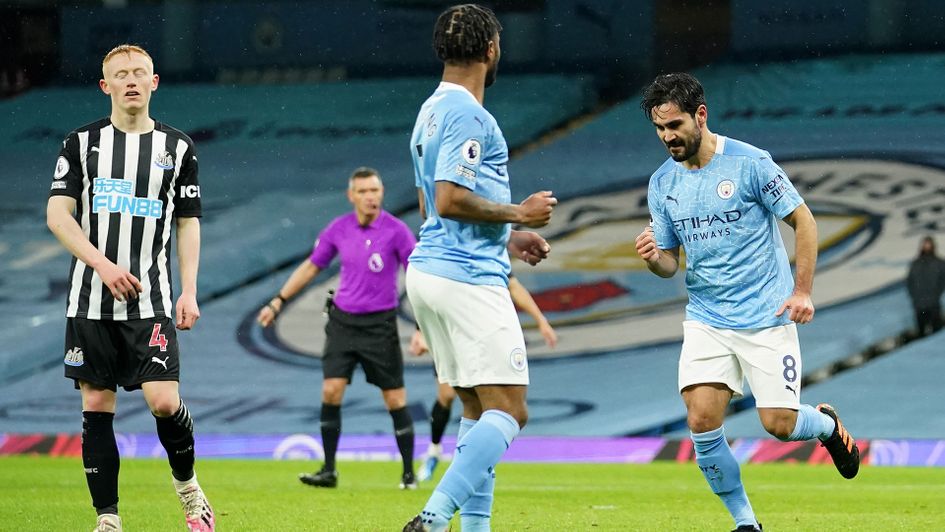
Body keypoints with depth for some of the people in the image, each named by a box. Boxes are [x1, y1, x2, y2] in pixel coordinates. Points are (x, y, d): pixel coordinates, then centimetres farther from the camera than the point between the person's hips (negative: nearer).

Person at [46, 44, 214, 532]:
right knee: (96, 408, 1)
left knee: (164, 401, -13)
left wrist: (189, 292, 1)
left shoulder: (177, 148, 8)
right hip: (90, 302, 0)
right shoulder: (82, 143, 4)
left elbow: (188, 225, 11)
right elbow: (57, 214, -2)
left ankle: (187, 485, 14)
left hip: (151, 302, 0)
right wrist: (103, 265, -15)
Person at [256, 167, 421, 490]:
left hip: (380, 324, -3)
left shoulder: (396, 231, -10)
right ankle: (328, 471, 1)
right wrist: (278, 302, 14)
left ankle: (409, 474, 10)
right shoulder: (338, 229, 1)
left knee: (395, 399, -2)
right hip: (343, 319, 3)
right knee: (331, 391, -7)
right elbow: (311, 267, 15)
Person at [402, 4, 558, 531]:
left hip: (430, 270, 10)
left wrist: (508, 238, 25)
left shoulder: (432, 112, 17)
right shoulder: (468, 116, -13)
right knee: (508, 412, -11)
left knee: (479, 411, 12)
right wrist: (519, 213, -10)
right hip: (469, 277, -10)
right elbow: (450, 200, -22)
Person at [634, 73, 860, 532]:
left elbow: (803, 221, -3)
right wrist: (652, 257, -14)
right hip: (706, 319, 4)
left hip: (766, 317, -4)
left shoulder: (750, 163, -11)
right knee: (702, 421, -13)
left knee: (779, 424, -6)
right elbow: (670, 261, 10)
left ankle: (827, 424, 31)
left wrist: (802, 291, -9)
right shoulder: (662, 184, 4)